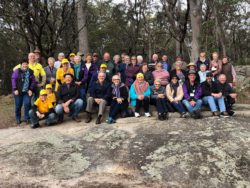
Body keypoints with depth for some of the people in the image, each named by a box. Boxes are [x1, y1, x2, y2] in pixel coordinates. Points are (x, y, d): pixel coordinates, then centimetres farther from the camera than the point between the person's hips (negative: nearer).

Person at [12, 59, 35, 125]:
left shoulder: (30, 72, 6)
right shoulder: (17, 71, -2)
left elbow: (33, 81, 7)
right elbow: (13, 80, -4)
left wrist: (31, 89, -1)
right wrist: (15, 89, -9)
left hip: (27, 92, 2)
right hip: (18, 91, -1)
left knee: (27, 104, -7)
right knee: (18, 105, 6)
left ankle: (26, 118, 5)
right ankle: (18, 119, 20)